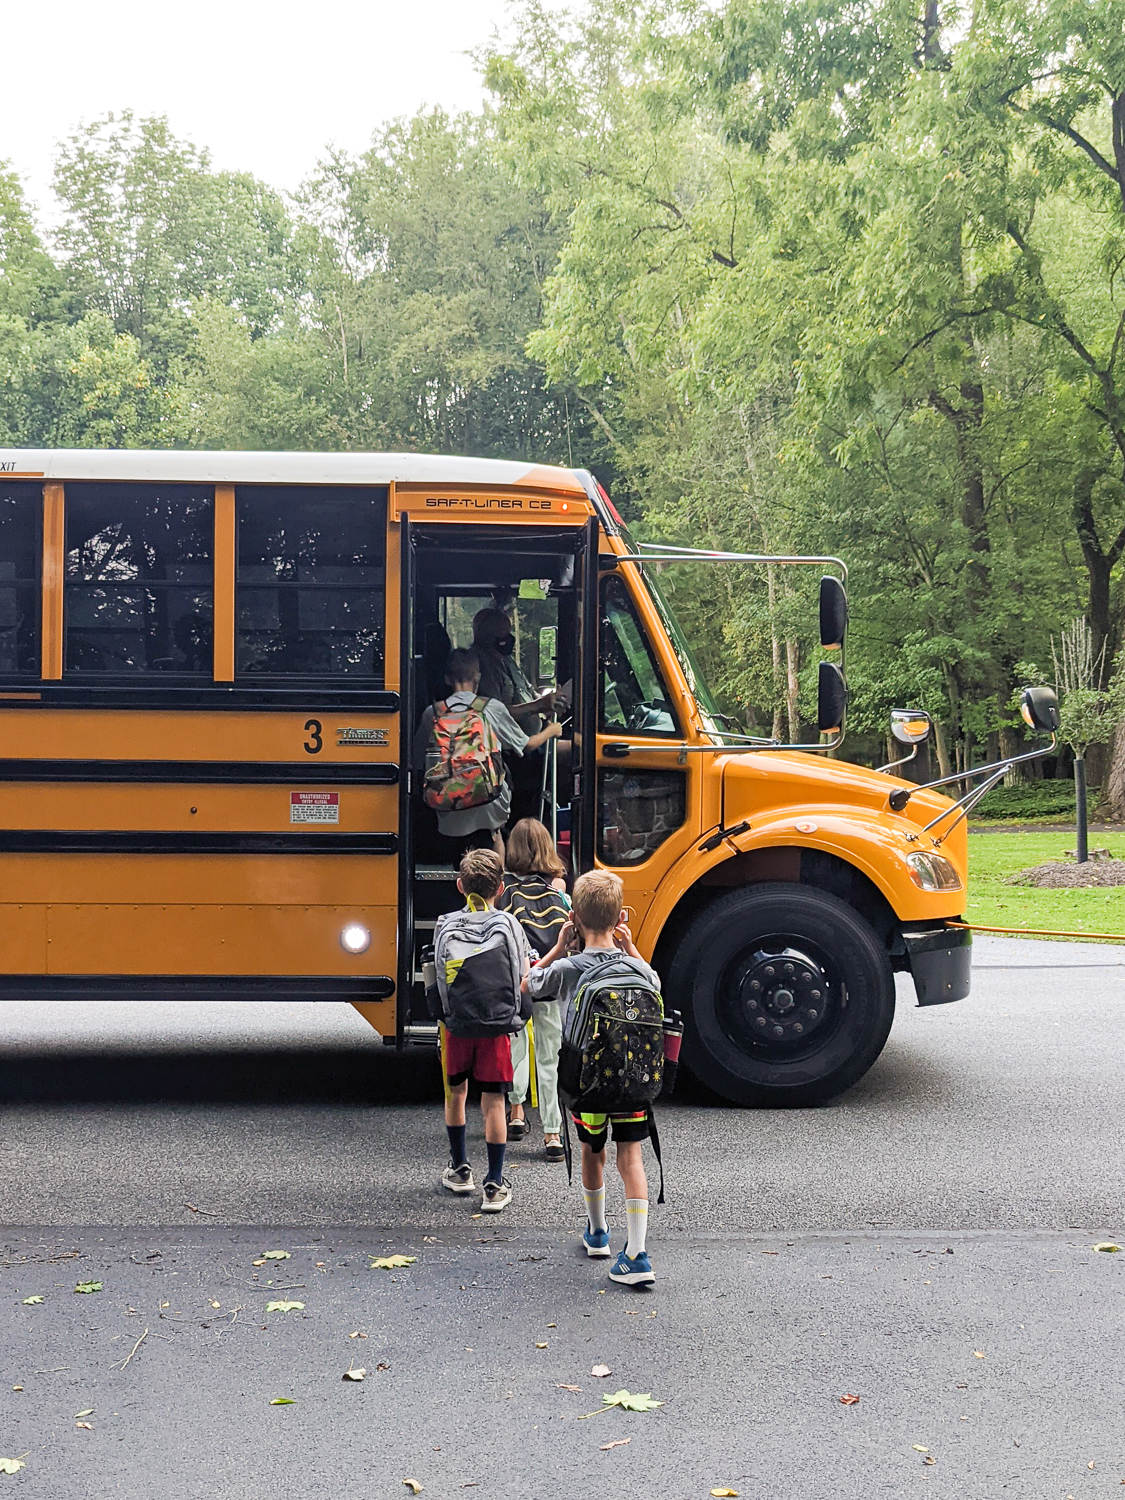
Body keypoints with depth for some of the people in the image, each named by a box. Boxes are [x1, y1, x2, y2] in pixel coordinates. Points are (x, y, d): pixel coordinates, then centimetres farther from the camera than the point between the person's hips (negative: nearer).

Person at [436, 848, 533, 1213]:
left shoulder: (445, 926, -2)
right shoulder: (508, 925, -5)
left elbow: (443, 976, 3)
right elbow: (525, 981, -3)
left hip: (457, 1026, 1)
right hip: (497, 1028, -1)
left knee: (455, 1094, 20)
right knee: (493, 1103, 3)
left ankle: (460, 1170, 33)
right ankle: (495, 1186, 6)